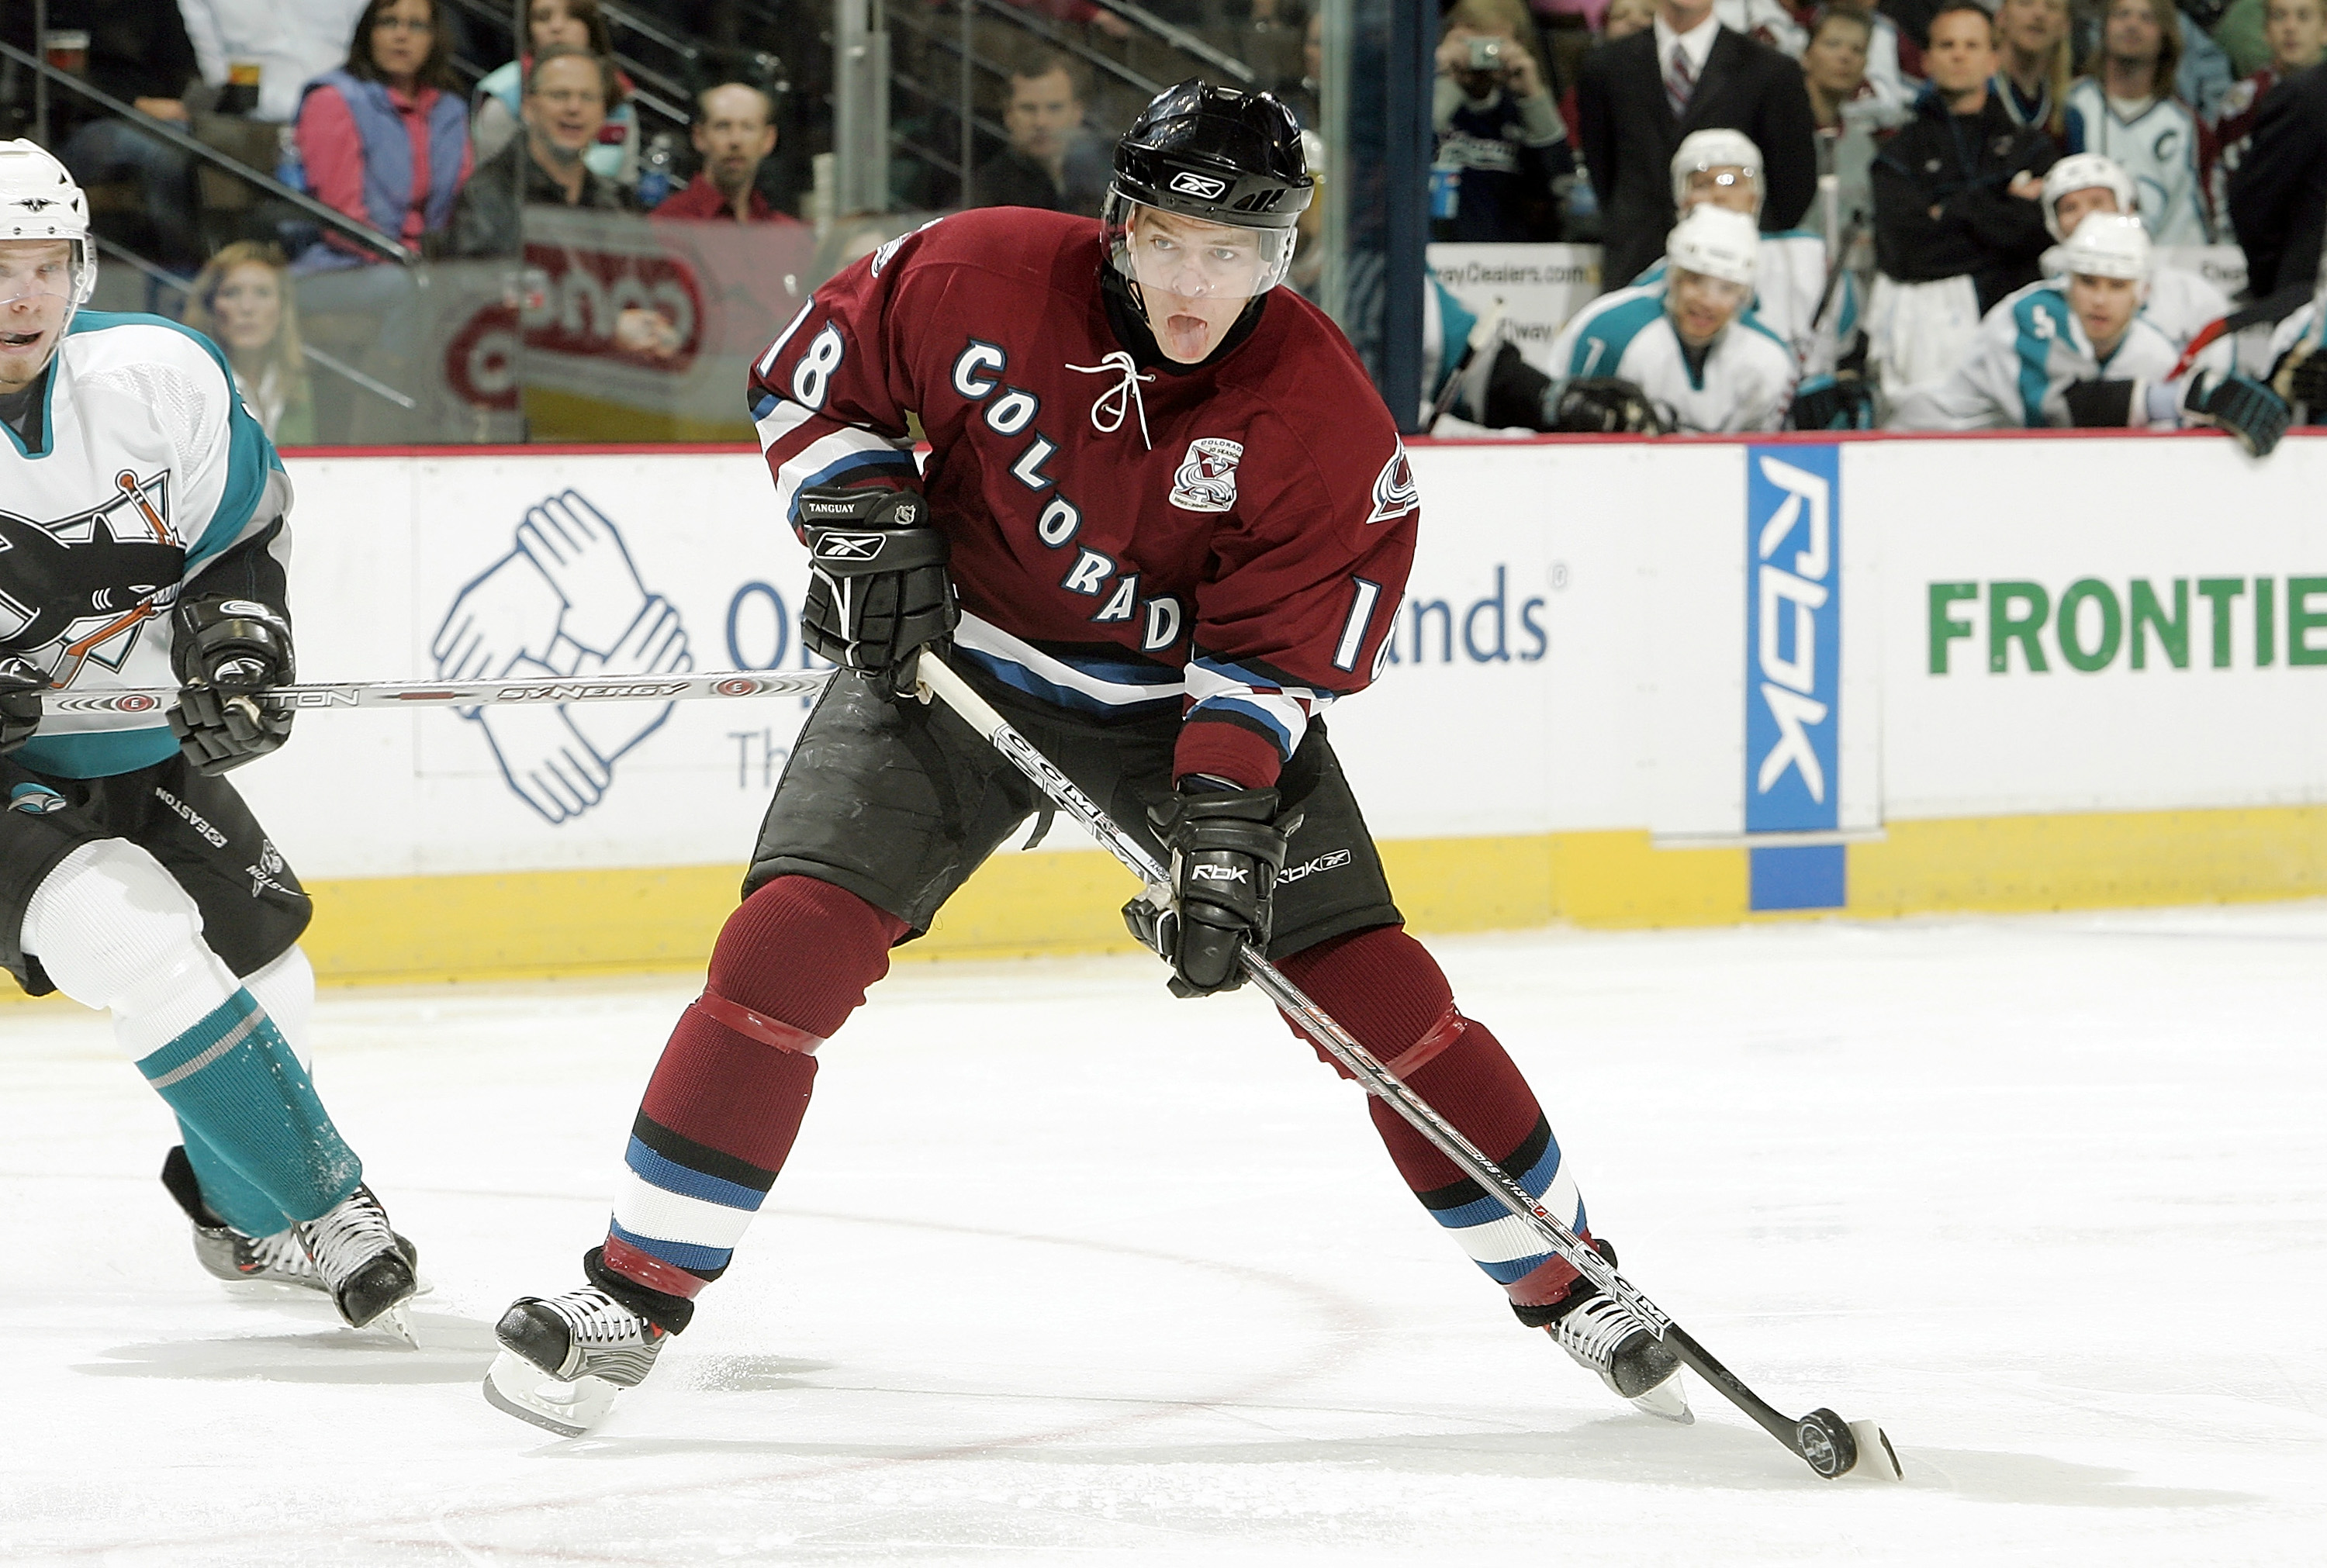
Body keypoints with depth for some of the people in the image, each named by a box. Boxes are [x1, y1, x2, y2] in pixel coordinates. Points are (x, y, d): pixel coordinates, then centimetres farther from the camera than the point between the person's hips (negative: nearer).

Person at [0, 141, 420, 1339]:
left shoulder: (159, 377, -9)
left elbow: (244, 533, 6)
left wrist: (238, 648, -12)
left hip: (141, 749, 5)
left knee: (263, 984, 13)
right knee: (141, 945, -27)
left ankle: (234, 1206, 42)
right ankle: (322, 1212, -15)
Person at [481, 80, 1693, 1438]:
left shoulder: (1327, 417, -19)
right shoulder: (980, 276, -19)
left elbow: (1276, 652, -17)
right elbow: (813, 371, -2)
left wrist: (1224, 824, -29)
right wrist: (862, 516, -16)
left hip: (1188, 691, 0)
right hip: (953, 660, 0)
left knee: (1373, 983, -7)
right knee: (791, 943, -17)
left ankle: (1566, 1278, 10)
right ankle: (638, 1295, -7)